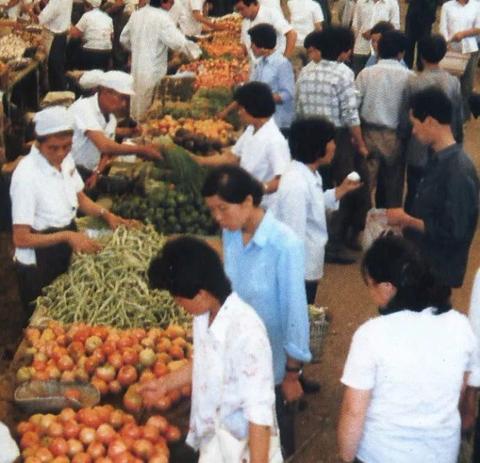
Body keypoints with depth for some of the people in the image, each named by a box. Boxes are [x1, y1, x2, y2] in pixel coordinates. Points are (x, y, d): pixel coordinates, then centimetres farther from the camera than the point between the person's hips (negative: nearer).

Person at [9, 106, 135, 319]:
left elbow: (80, 198, 13)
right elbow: (21, 239, -24)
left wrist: (105, 213, -4)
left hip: (65, 255, 7)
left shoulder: (66, 160, -5)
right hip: (38, 266, -7)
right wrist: (67, 236, -29)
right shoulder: (26, 176, -27)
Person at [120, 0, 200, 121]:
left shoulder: (136, 14, 6)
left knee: (137, 103, 19)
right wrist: (195, 51, -11)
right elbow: (177, 41, -23)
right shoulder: (162, 17, -16)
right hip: (153, 71, -7)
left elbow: (124, 39, 14)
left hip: (136, 68, 7)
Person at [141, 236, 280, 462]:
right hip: (213, 435, 8)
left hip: (243, 444, -8)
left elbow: (259, 412, -27)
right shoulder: (204, 316, -6)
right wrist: (165, 383, 21)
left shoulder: (246, 332, -30)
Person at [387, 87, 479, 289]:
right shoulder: (438, 159, 5)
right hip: (419, 261, 8)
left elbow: (453, 232, -24)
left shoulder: (458, 170, -23)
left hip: (437, 272, -8)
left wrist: (406, 220, -16)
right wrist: (405, 220, 2)